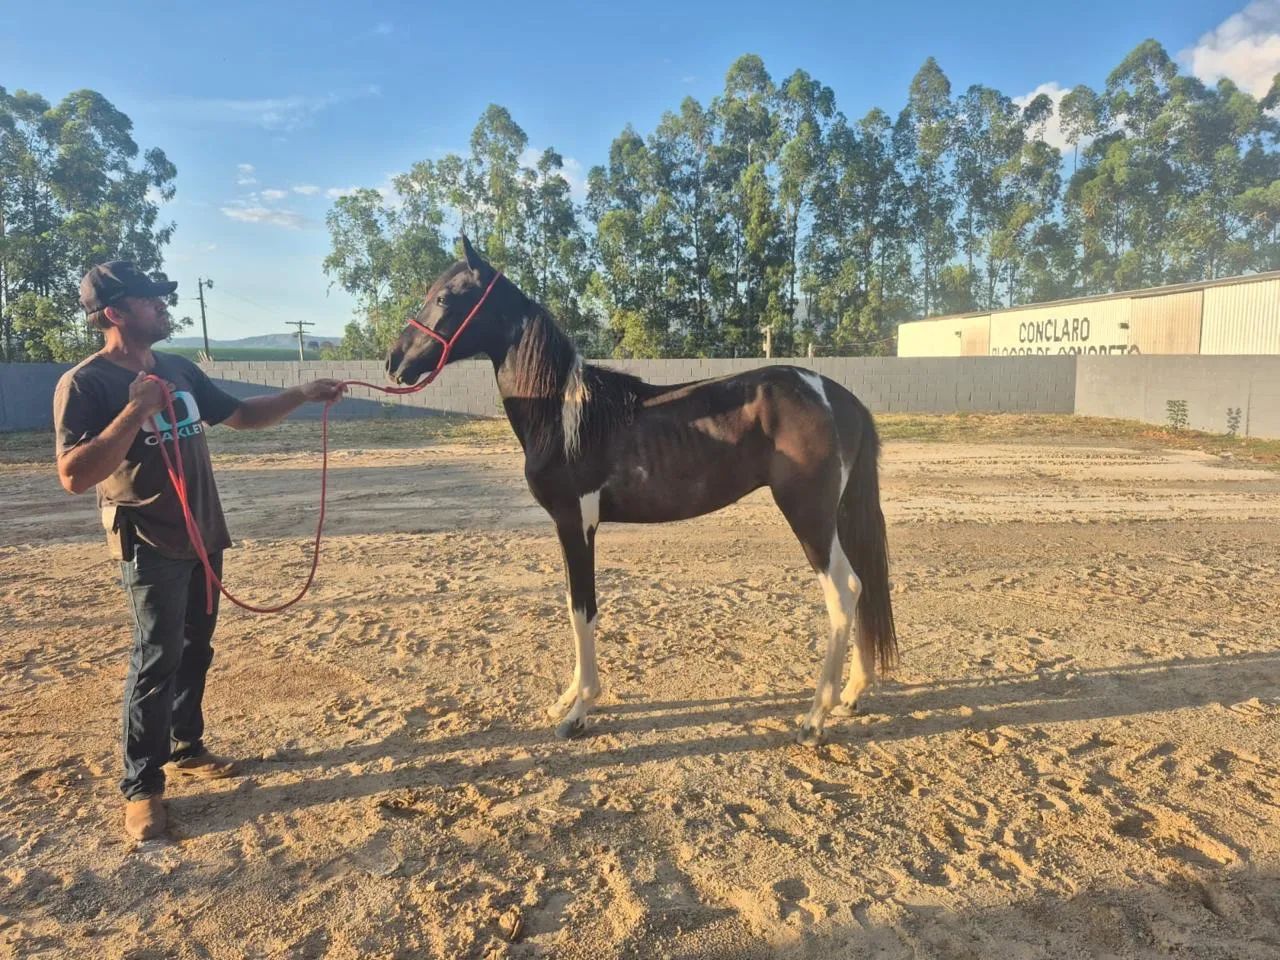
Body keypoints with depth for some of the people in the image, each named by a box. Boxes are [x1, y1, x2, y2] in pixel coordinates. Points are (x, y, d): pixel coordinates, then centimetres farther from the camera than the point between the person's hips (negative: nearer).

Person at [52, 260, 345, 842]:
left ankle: (185, 748, 32)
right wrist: (136, 410, -28)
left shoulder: (180, 369, 8)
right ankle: (141, 788, 9)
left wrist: (303, 395, 5)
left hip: (203, 537, 7)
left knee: (195, 650, 16)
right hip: (149, 546, -7)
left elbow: (242, 416, 16)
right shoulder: (84, 384, -13)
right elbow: (74, 476, -23)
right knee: (157, 659, -4)